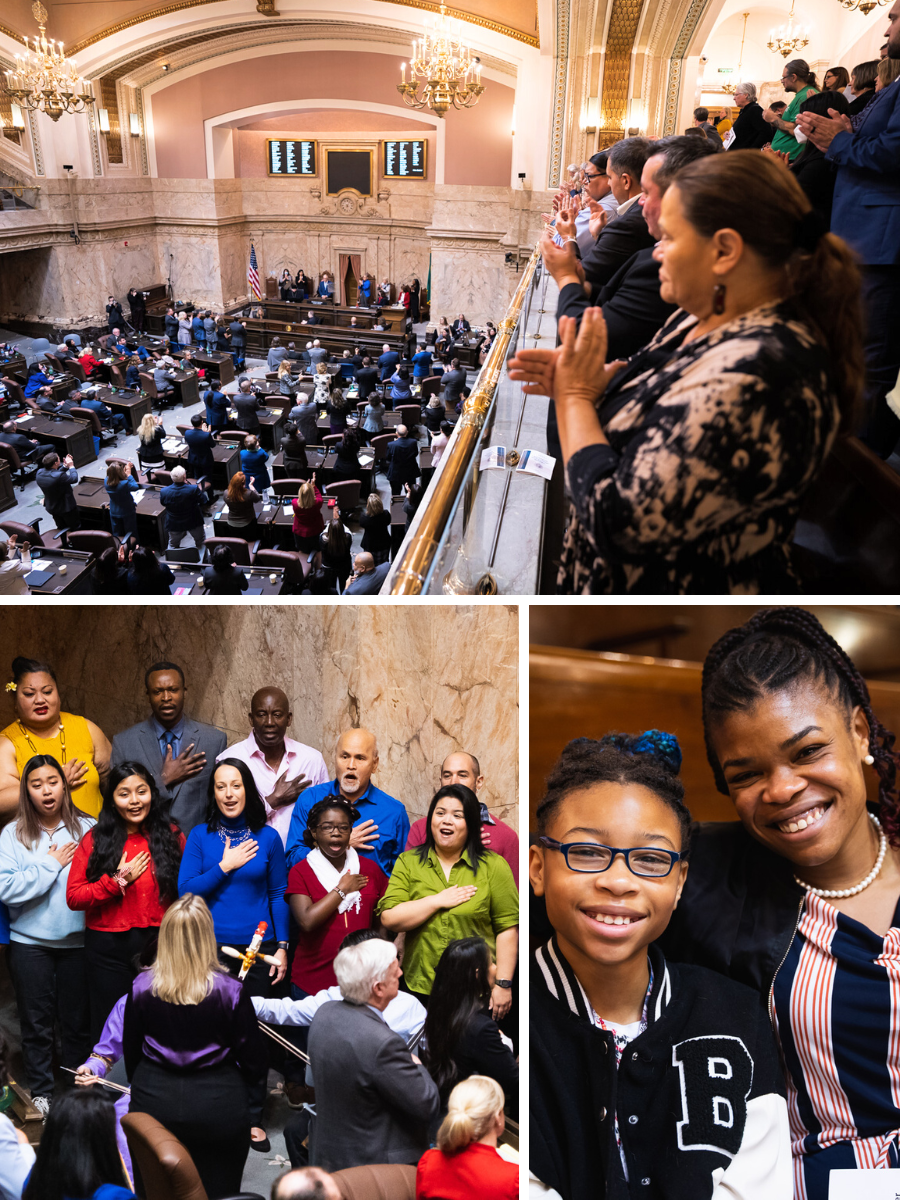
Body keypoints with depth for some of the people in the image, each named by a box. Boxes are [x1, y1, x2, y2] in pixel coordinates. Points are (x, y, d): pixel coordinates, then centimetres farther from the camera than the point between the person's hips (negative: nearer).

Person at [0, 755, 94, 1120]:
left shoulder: (86, 828, -4)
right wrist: (52, 864, -12)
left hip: (77, 940, 0)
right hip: (30, 943, 0)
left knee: (77, 1021, 10)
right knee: (37, 1022, 11)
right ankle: (41, 1093, 28)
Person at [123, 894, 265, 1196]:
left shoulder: (141, 987, -10)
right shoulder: (230, 991, -18)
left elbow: (131, 1052, 4)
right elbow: (252, 1058, -9)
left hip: (153, 1103, 2)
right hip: (218, 1106, -2)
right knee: (217, 1190, 16)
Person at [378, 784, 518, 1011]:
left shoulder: (494, 866, -2)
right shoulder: (408, 862, 3)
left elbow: (507, 928, -4)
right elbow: (388, 919, -6)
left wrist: (503, 984, -9)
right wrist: (438, 901, -13)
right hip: (420, 986, 2)